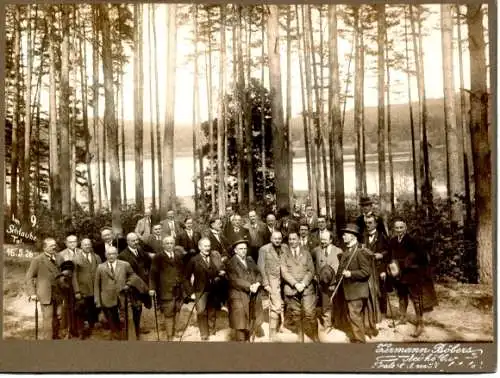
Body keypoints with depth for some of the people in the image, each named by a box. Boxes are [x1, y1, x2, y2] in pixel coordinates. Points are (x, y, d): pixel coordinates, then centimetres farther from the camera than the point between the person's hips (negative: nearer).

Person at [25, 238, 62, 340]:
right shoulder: (37, 260, -4)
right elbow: (29, 277, -3)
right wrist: (32, 293, -10)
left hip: (58, 294, 5)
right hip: (46, 294, -4)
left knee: (57, 317, 8)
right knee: (48, 319, -3)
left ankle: (55, 337, 22)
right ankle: (47, 339, 8)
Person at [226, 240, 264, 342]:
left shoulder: (250, 260, 15)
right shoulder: (231, 263, -4)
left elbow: (258, 273, 9)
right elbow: (234, 280, -15)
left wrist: (257, 284, -12)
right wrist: (249, 287, -21)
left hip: (254, 297, 6)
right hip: (239, 297, -6)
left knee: (253, 322, 10)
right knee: (241, 325, -1)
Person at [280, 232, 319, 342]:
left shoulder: (306, 252, 10)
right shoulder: (284, 254, 7)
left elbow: (311, 270, 4)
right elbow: (284, 272, -2)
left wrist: (303, 284, -10)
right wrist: (295, 284, -14)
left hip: (307, 288, 0)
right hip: (291, 289, 0)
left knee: (310, 314, -6)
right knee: (295, 315, 3)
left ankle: (314, 337, 1)